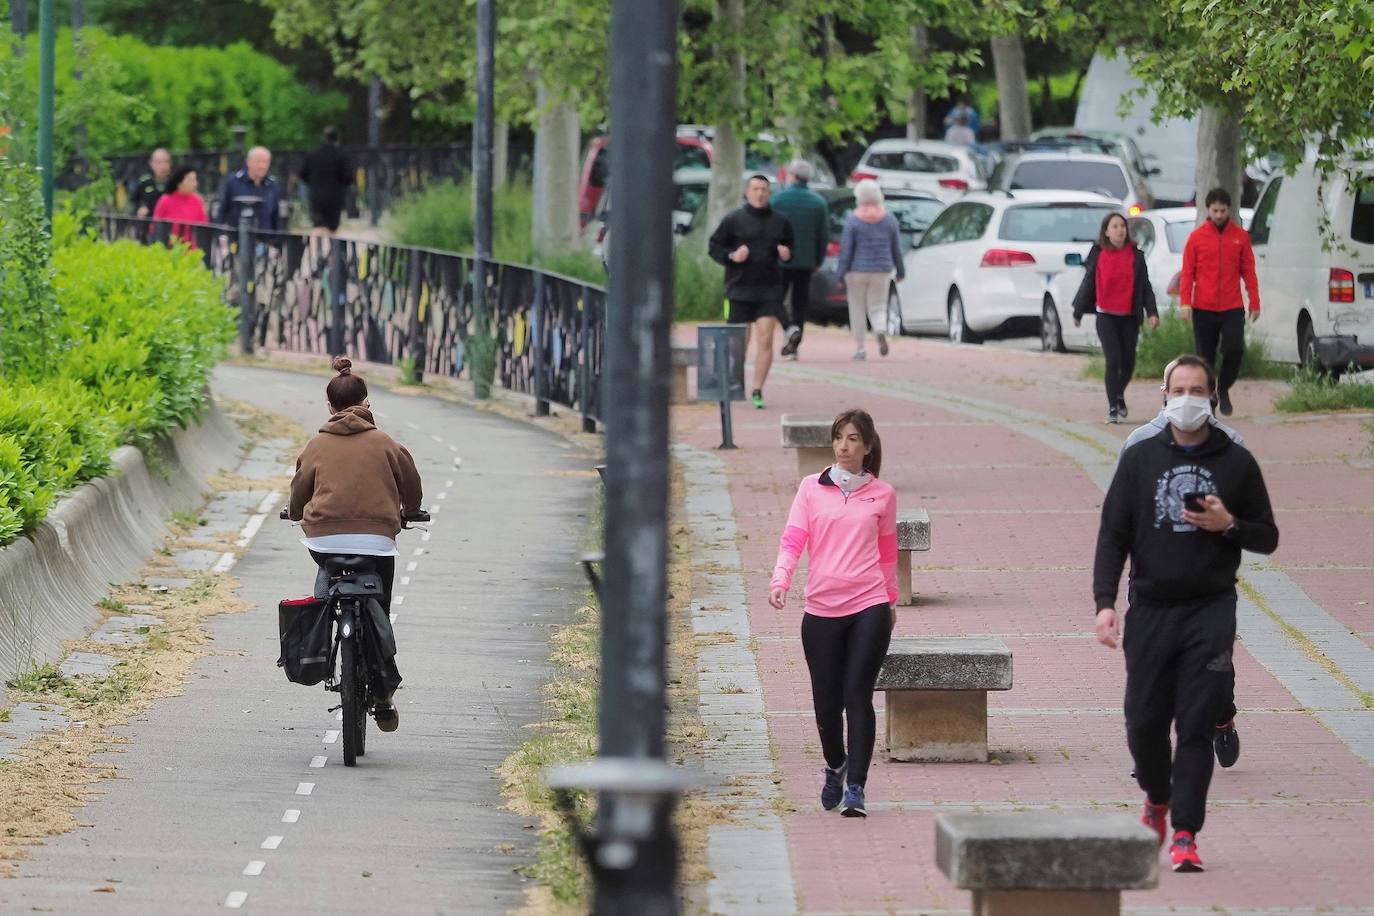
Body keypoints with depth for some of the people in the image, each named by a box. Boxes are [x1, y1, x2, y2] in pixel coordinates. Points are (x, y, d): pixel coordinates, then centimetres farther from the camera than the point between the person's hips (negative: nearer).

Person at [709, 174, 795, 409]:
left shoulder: (780, 222, 7)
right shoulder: (733, 220, 0)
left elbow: (790, 247, 21)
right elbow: (715, 247, 4)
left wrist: (787, 254, -2)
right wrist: (731, 256, -14)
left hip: (769, 290, 1)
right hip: (740, 289, -1)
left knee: (766, 339, -11)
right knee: (740, 342, 7)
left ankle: (757, 390, -6)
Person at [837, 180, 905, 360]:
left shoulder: (852, 220, -7)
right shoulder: (889, 220, 2)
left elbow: (846, 250, -8)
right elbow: (897, 249, 6)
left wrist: (841, 273, -5)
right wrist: (900, 271, 15)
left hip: (857, 271, -2)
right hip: (882, 271, 2)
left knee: (857, 308, 9)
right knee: (877, 307, 8)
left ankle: (860, 347, 7)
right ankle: (881, 332, -24)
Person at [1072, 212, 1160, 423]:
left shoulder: (1136, 255, 3)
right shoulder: (1098, 255, 0)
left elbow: (1145, 286, 5)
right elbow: (1088, 284, 6)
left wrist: (1152, 312, -5)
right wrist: (1078, 313, 12)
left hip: (1129, 317, 2)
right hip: (1106, 316, -2)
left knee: (1128, 362, 8)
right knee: (1113, 360, -11)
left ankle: (1119, 395, 36)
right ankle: (1113, 408, -2)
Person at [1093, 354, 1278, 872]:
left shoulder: (1236, 462, 5)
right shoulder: (1140, 459, 6)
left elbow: (1267, 538, 11)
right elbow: (1113, 535, 3)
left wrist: (1229, 525, -10)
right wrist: (1105, 603, -8)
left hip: (1210, 611, -1)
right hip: (1150, 610, 1)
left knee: (1197, 725, -7)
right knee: (1144, 722, 2)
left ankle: (1185, 834, -5)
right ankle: (1157, 798, 31)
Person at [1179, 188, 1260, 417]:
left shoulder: (1240, 236, 5)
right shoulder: (1197, 237, 2)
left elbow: (1248, 271, 8)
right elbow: (1187, 272, 2)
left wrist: (1255, 302, 2)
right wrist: (1185, 302, -9)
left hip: (1232, 308, 0)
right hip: (1203, 309, 0)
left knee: (1234, 350, -12)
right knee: (1205, 357, 3)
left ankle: (1223, 389, 11)